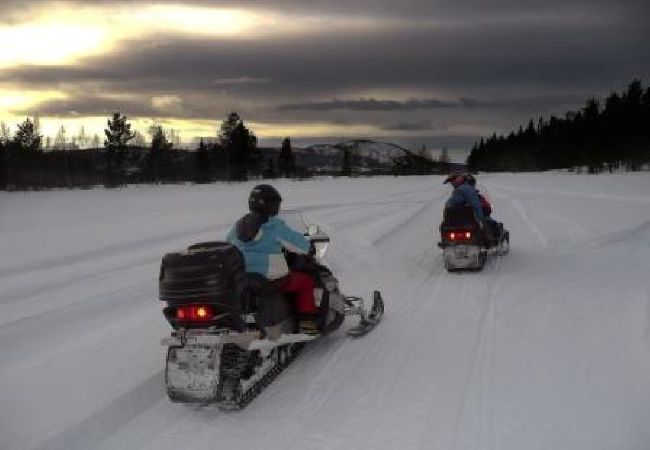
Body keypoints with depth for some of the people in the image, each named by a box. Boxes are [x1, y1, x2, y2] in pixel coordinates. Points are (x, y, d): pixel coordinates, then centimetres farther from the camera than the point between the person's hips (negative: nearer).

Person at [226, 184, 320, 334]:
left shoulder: (238, 225, 7)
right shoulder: (275, 226, -11)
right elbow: (301, 245, -7)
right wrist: (307, 247, 15)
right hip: (272, 279, -6)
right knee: (307, 281, 12)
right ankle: (307, 322, 5)